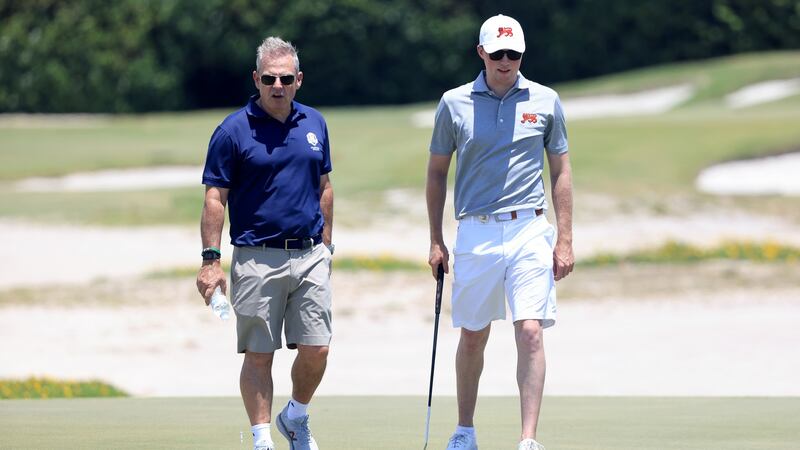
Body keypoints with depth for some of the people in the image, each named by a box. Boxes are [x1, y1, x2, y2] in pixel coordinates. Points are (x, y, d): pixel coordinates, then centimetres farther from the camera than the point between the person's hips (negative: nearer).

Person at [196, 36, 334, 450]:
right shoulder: (233, 131, -5)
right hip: (257, 259, -4)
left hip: (309, 256, 4)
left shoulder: (314, 124, 9)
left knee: (316, 350, 1)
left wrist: (326, 246, 14)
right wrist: (210, 260, -11)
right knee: (259, 355, 0)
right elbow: (215, 198, -5)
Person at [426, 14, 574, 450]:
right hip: (476, 234, 1)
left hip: (530, 231, -1)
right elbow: (437, 172, 11)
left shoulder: (545, 102, 5)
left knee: (531, 333, -11)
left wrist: (564, 240, 3)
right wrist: (436, 241, 7)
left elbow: (560, 172, 9)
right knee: (472, 336, 10)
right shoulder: (454, 103, 4)